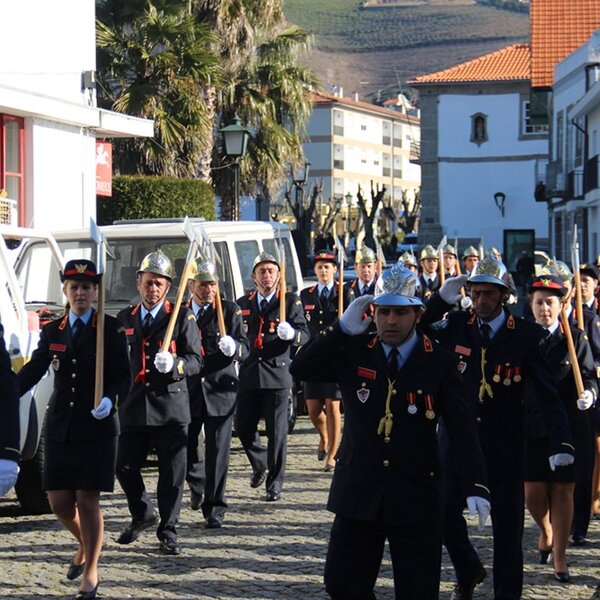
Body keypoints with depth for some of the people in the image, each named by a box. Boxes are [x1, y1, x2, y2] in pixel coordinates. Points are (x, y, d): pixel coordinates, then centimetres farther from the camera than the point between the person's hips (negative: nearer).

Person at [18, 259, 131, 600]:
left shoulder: (111, 329, 0)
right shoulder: (52, 332, 10)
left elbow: (123, 376, -2)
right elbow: (32, 371, 10)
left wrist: (110, 399, -21)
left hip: (97, 428, -4)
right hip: (60, 428, 4)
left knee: (88, 502, -4)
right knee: (60, 502, 3)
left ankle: (91, 572, 12)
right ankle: (85, 545, 34)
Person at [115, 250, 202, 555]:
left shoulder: (182, 317, 0)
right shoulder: (125, 318, 12)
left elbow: (196, 360, -4)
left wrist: (174, 365, -23)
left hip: (171, 407, -3)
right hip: (134, 405, 3)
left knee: (172, 473, 0)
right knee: (125, 468, 6)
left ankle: (168, 532, 12)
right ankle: (142, 515, 31)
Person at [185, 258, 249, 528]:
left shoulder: (230, 310, 1)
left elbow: (244, 349, -6)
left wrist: (234, 348, -27)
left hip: (220, 391, -2)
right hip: (188, 391, 2)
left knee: (218, 452, -3)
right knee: (184, 448, 6)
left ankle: (214, 509, 4)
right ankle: (198, 485, 37)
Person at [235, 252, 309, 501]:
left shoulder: (291, 302, 2)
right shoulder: (242, 304, 13)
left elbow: (304, 335, -5)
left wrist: (292, 334, -27)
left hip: (277, 374, -4)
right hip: (248, 375, 4)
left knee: (277, 431, -1)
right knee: (242, 427, 5)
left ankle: (274, 484, 7)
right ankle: (260, 464, 32)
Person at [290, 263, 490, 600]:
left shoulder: (439, 363, -3)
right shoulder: (352, 352, 3)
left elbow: (464, 429, -8)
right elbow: (301, 369, -4)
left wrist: (476, 486, -19)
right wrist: (342, 329, -11)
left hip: (416, 495, -2)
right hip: (358, 492, 2)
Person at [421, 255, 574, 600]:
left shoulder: (527, 335, -8)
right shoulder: (456, 325, 0)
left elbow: (549, 393, -10)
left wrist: (561, 443, -20)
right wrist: (441, 300, -13)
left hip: (505, 445, -2)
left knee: (508, 526, 3)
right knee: (446, 514, 9)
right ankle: (469, 572, 34)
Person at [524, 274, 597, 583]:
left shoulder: (576, 339, 1)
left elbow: (589, 377, 1)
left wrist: (589, 394, -20)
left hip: (568, 427, -1)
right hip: (531, 427, 1)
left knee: (562, 491, 2)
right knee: (533, 492, 0)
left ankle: (559, 557, 13)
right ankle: (546, 531, 33)